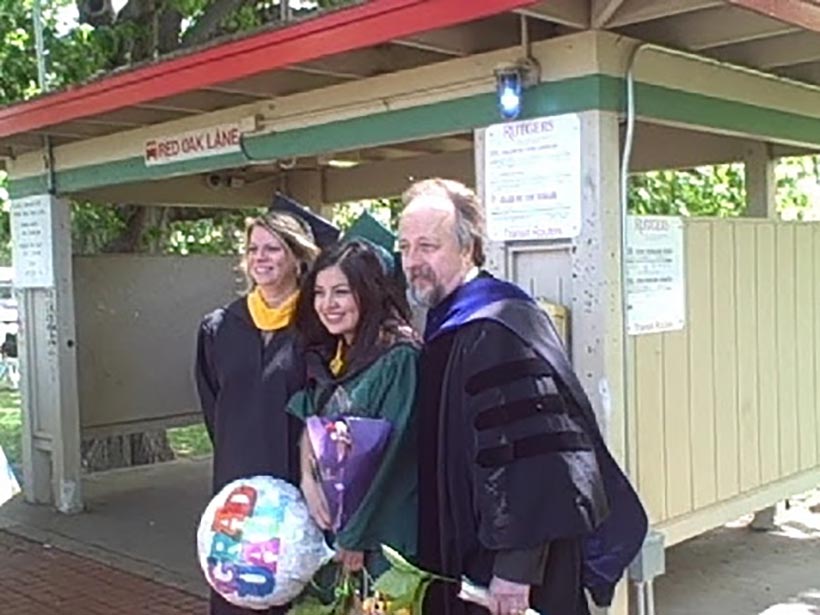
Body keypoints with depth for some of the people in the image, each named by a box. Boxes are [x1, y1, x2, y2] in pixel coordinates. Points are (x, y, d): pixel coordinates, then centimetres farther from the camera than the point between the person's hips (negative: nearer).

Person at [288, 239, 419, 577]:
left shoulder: (400, 359, -16)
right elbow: (307, 424, 6)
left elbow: (393, 455, -17)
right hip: (328, 520, 6)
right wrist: (307, 479, -12)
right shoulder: (325, 358, 8)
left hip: (385, 529, -6)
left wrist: (358, 536, -13)